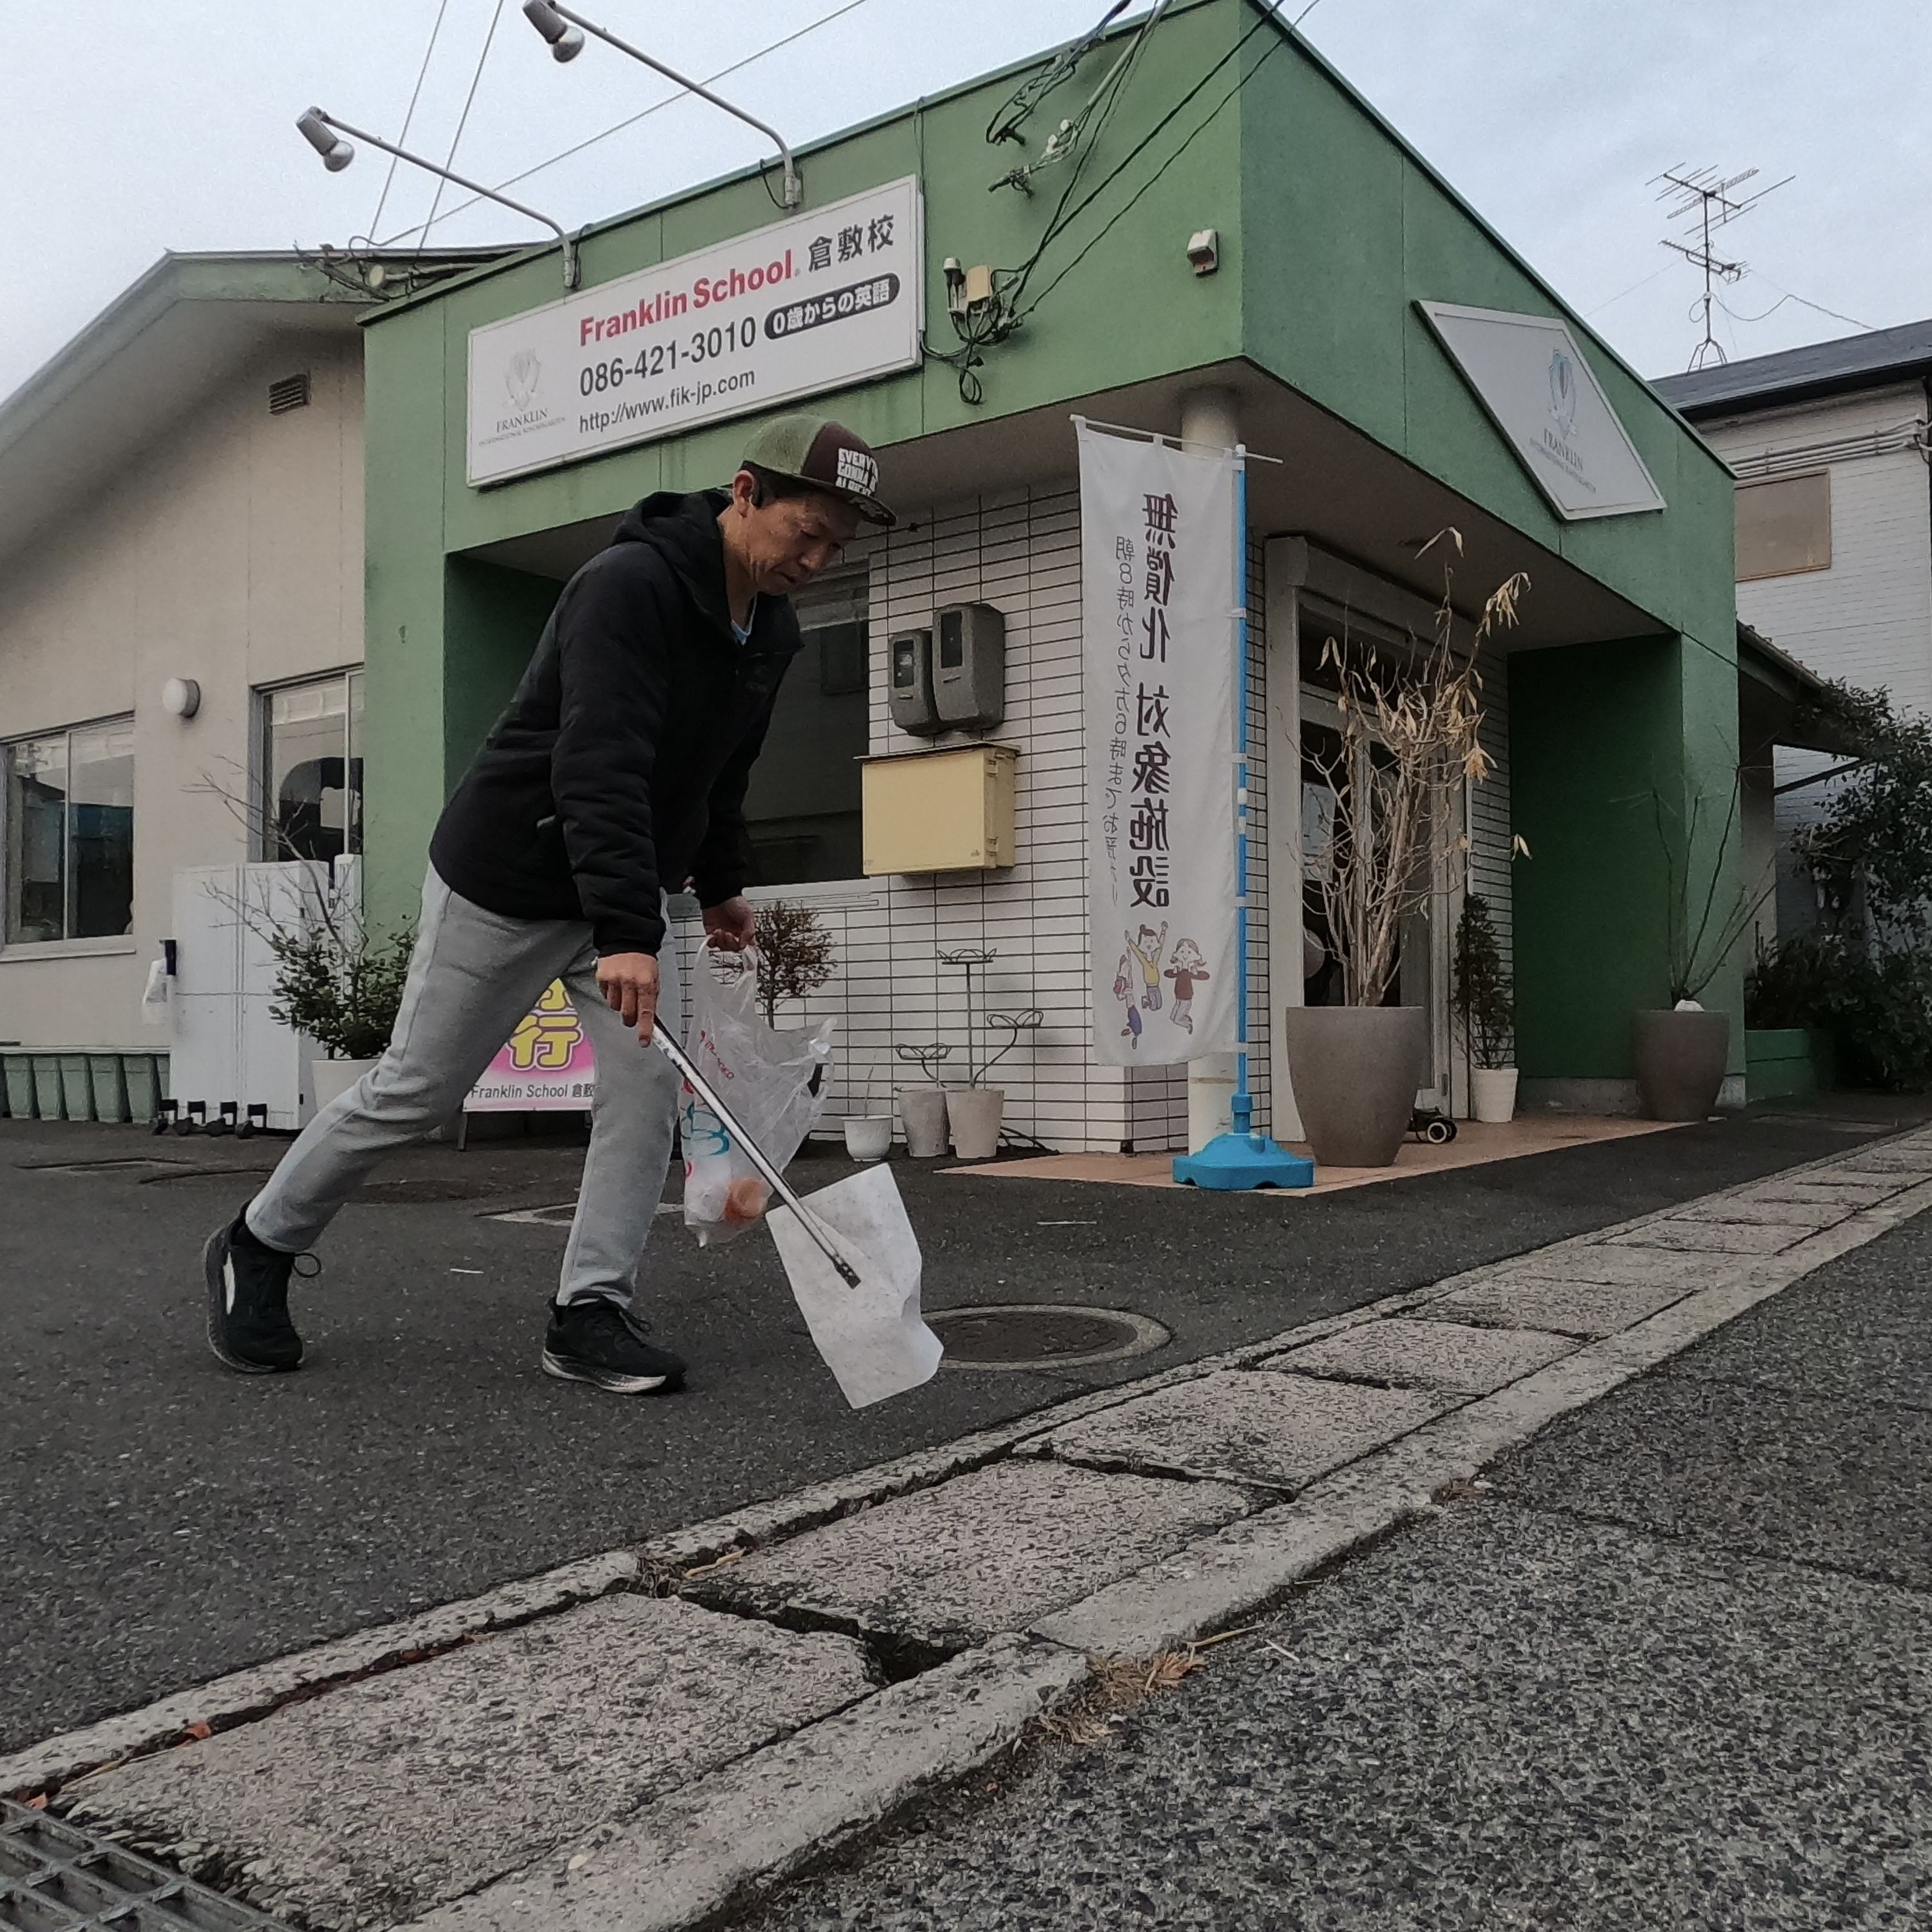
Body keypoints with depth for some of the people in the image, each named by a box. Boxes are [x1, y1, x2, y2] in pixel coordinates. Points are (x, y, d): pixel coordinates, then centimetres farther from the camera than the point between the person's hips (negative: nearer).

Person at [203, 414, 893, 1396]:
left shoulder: (773, 632, 1)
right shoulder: (627, 586, -27)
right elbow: (599, 768, -38)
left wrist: (720, 884, 18)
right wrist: (628, 937, -45)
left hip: (620, 890, 8)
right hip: (506, 880, -7)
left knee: (649, 1082, -6)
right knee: (414, 1091, 4)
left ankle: (590, 1313, 3)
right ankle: (256, 1247, 26)